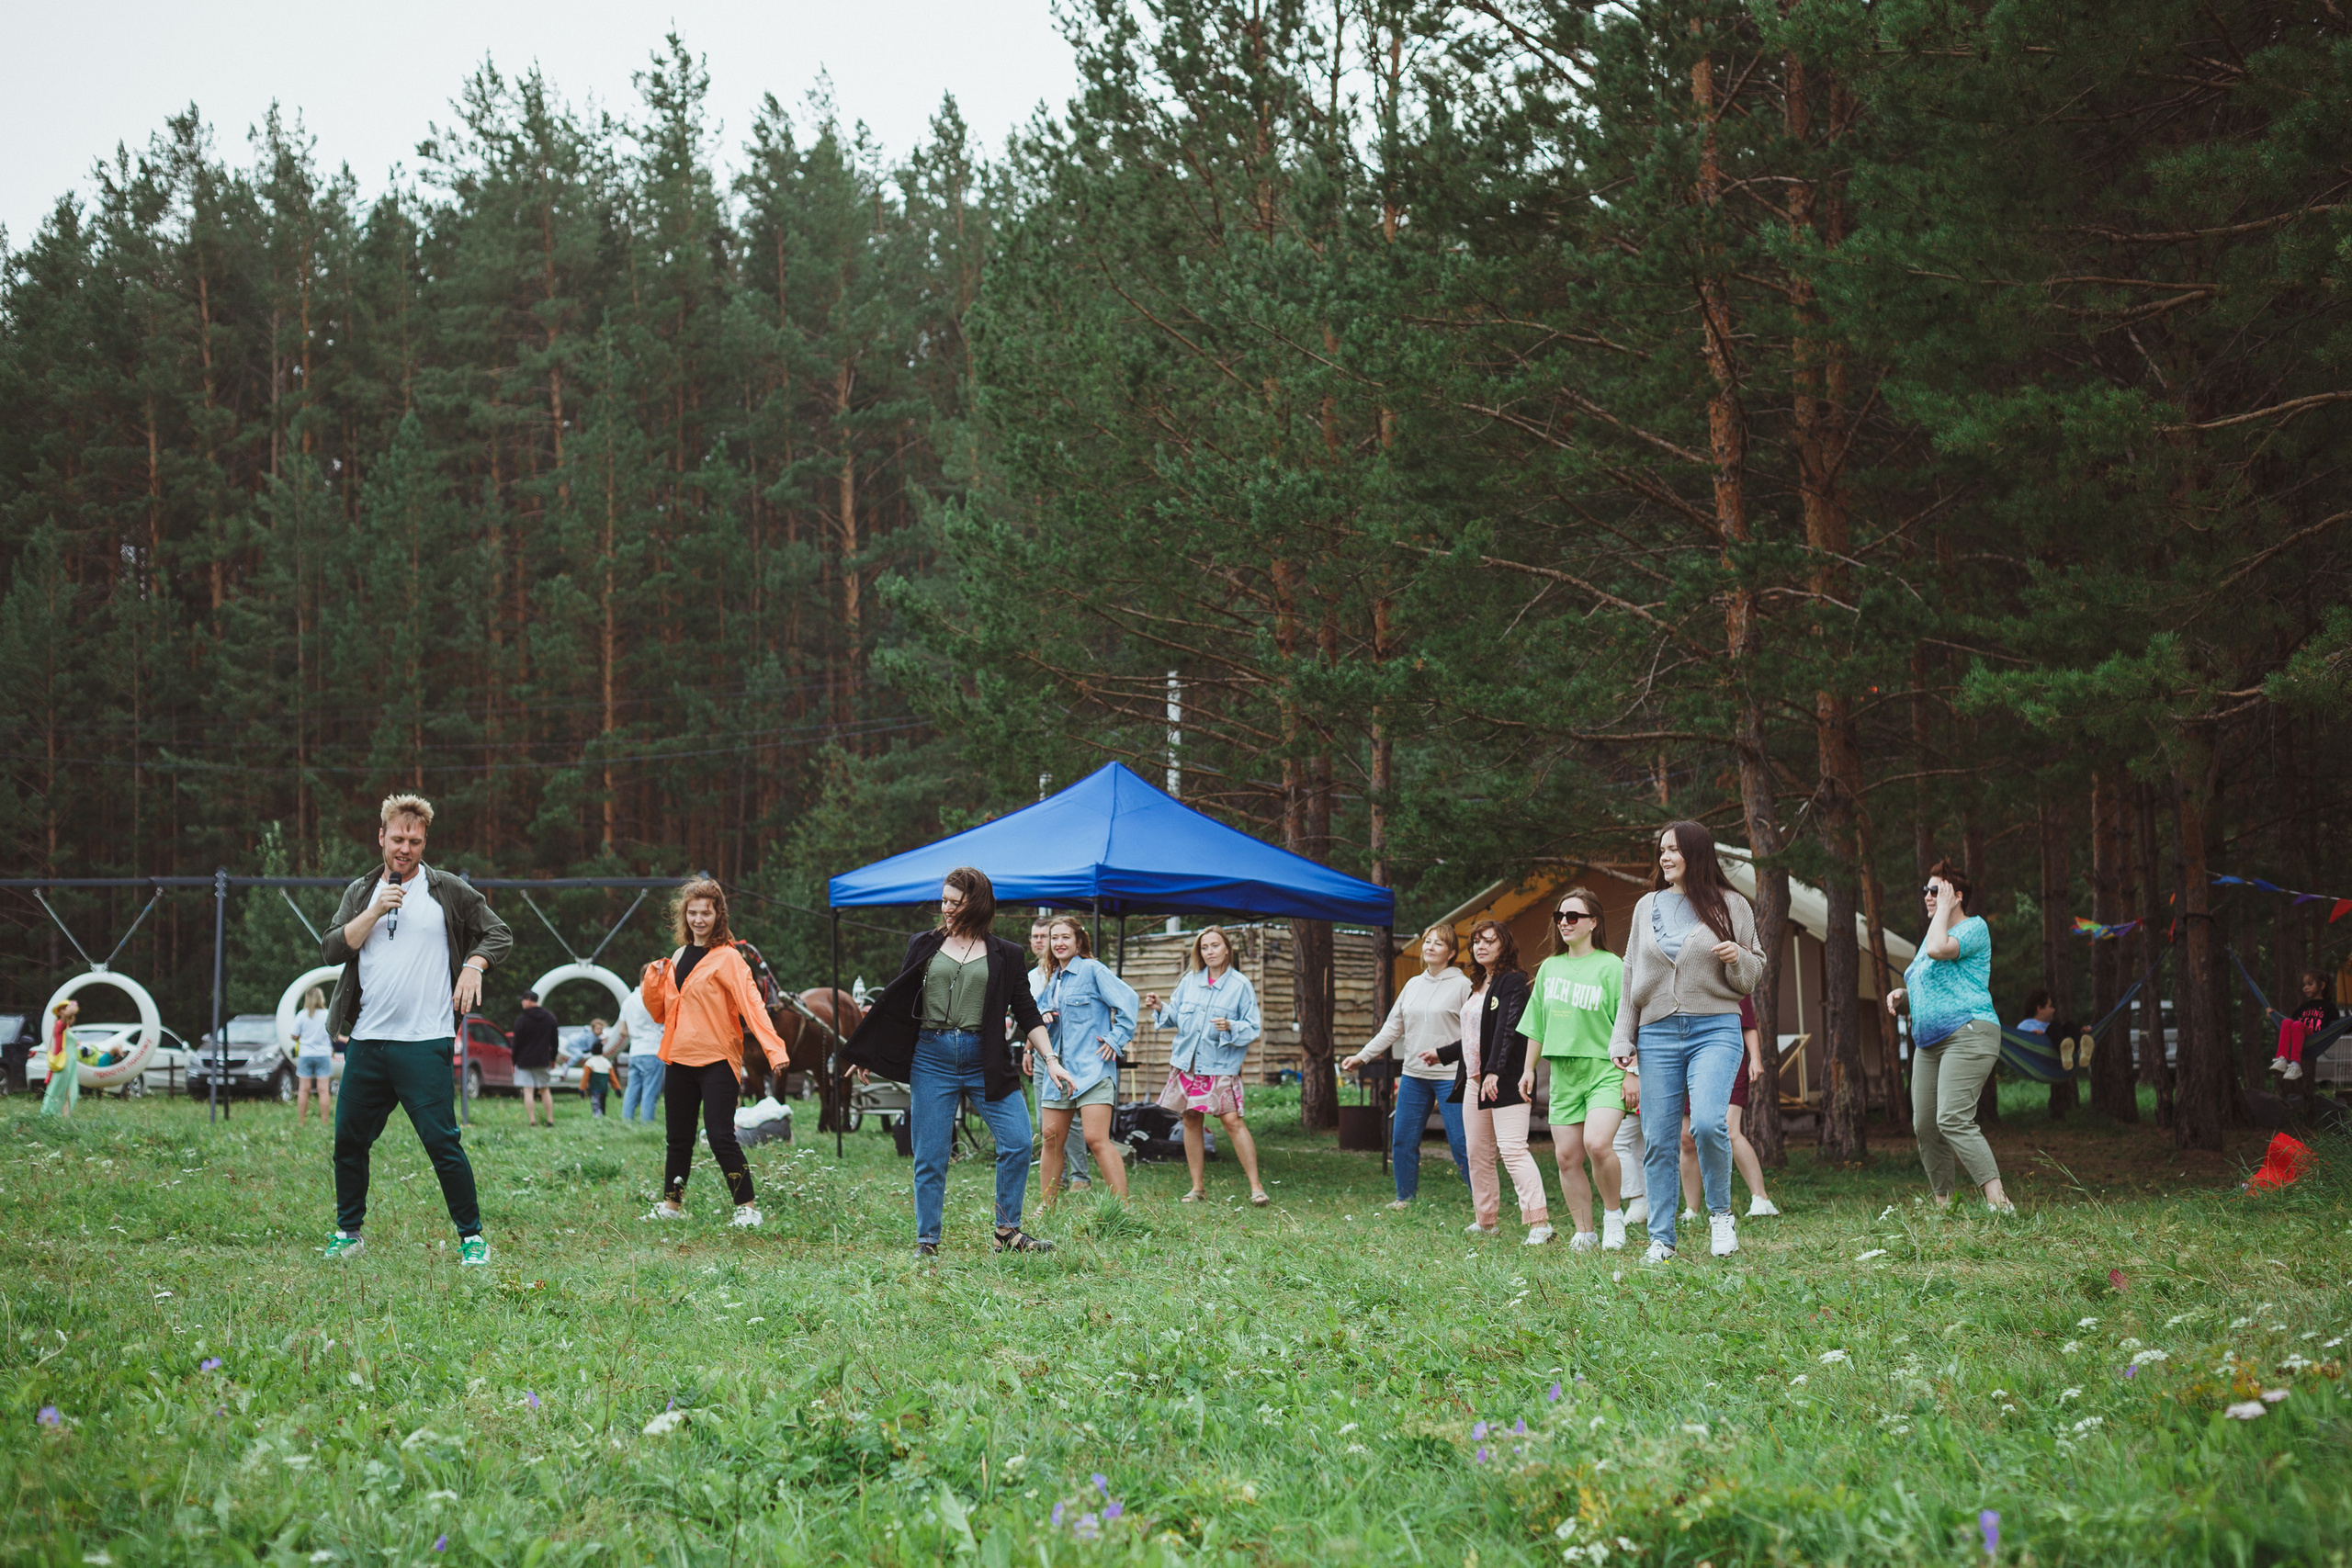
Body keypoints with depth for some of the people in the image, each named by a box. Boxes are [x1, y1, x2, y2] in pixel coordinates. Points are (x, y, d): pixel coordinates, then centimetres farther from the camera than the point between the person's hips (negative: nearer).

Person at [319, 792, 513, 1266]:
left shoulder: (448, 891, 4)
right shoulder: (360, 893, 13)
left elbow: (499, 933, 10)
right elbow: (330, 950, 2)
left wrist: (474, 965, -8)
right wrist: (375, 912, -9)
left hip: (426, 1043, -4)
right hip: (366, 1041, 4)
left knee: (442, 1141, -8)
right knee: (348, 1140, 8)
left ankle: (472, 1237, 1)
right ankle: (348, 1233, 23)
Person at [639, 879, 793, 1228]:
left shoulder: (727, 958, -7)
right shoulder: (678, 958, 13)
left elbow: (751, 1004, -19)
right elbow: (660, 1012, 19)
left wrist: (775, 1051, -31)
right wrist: (652, 979, 0)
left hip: (717, 1062, -7)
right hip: (679, 1060, 7)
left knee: (721, 1137, -11)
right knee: (678, 1137, 14)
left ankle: (747, 1207, -3)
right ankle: (671, 1204, 25)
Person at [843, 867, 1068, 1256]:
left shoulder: (1004, 955, 8)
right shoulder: (925, 946, 11)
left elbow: (1026, 1013, 10)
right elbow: (897, 1001, 15)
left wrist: (1050, 1060, 1)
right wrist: (869, 1054, 14)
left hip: (987, 1061, 0)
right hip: (932, 1058, 0)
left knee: (1018, 1144, -10)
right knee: (930, 1157, 1)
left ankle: (1008, 1232, 3)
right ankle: (926, 1242, 11)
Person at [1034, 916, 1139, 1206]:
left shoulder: (1092, 970, -4)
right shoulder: (1053, 979, 18)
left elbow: (1127, 999, -12)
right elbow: (1039, 1019, 29)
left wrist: (1116, 1039, -14)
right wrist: (1043, 1018, 5)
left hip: (1092, 1067, -8)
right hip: (1060, 1068, 8)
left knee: (1095, 1138, -16)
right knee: (1052, 1137, 7)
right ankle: (1046, 1205, 17)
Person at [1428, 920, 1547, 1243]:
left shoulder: (1513, 982, -7)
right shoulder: (1478, 986, 19)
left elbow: (1508, 1031, -17)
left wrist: (1494, 1071, -26)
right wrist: (1442, 1054, 39)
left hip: (1506, 1081, -9)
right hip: (1475, 1081, 9)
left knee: (1513, 1149, -17)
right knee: (1478, 1154, 10)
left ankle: (1539, 1222, -20)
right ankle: (1485, 1220, 19)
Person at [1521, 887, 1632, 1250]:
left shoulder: (1611, 966, -4)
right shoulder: (1549, 968, 13)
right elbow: (1537, 1025, 20)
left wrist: (1632, 1073, -11)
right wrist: (1529, 1068, 17)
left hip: (1605, 1070, -6)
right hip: (1563, 1072, 6)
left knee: (1597, 1143, -24)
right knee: (1567, 1156, 1)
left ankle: (1613, 1214, -2)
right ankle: (1584, 1233, 12)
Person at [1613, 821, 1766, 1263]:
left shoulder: (1731, 906, 6)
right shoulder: (1647, 907, 13)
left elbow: (1754, 974, 11)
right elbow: (1631, 977, 17)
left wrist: (1737, 959, -11)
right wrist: (1623, 1038, 11)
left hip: (1715, 1029, -3)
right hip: (1658, 1032, 3)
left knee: (1708, 1123, -23)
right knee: (1659, 1141, 0)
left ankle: (1720, 1214, 0)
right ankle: (1661, 1239, 8)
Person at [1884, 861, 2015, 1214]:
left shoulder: (1974, 927, -4)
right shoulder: (1932, 934, 23)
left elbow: (1937, 949, -25)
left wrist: (1945, 906, -11)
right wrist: (1902, 994, 11)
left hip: (1968, 1035, -10)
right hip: (1929, 1041, 10)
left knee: (1953, 1120, -23)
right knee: (1925, 1125, 5)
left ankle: (1998, 1201, -28)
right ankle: (1942, 1204, 14)